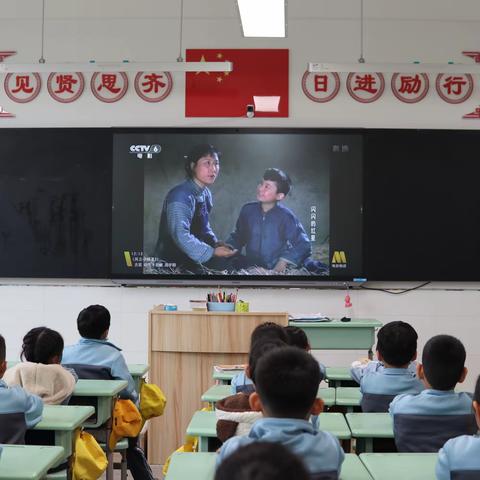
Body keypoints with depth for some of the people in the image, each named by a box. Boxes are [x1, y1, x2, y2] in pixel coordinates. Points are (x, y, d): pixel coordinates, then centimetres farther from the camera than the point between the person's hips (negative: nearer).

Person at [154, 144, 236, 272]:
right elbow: (181, 236, -27)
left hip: (193, 259, 8)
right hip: (173, 262, -8)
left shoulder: (206, 194, 5)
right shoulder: (181, 196, -21)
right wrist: (212, 252, -26)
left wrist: (215, 243, -2)